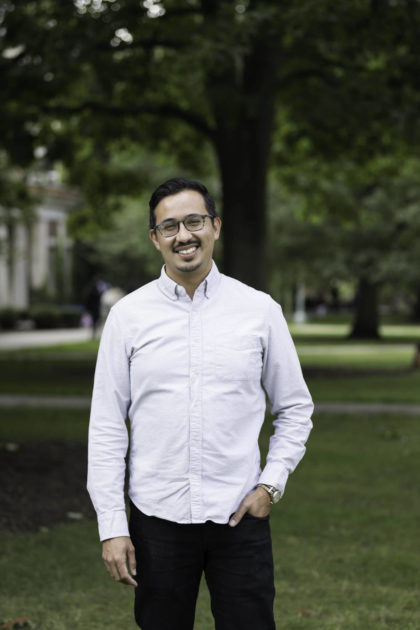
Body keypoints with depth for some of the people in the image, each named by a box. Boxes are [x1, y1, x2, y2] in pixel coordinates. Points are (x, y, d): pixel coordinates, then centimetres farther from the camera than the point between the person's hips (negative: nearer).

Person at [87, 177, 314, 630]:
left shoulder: (260, 310, 3)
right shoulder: (128, 315, 2)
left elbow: (295, 409, 12)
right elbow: (106, 426, 2)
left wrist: (271, 484, -1)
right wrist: (111, 525, -3)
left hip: (240, 515, 0)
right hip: (156, 518, 0)